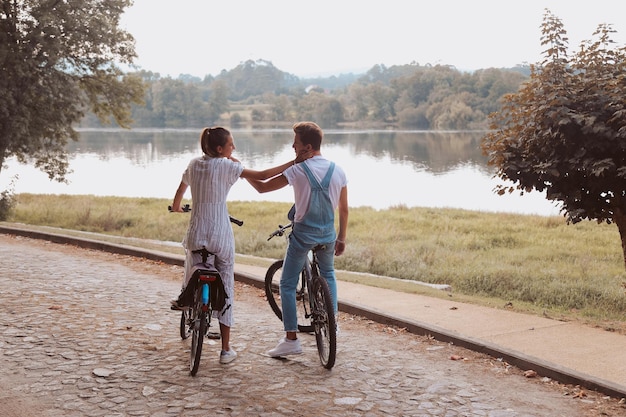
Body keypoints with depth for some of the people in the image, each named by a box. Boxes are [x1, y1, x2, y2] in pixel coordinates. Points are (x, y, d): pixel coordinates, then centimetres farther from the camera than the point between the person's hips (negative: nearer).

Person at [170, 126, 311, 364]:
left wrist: (176, 207, 46)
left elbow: (180, 191, 24)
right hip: (221, 237, -3)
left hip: (196, 235, 3)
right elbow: (262, 176, -14)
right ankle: (226, 350, 7)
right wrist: (293, 163, -9)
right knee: (225, 290, 4)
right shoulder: (226, 166, -8)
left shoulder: (194, 164, 8)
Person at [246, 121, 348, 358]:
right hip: (328, 235, 5)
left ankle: (291, 339, 2)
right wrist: (341, 238, 17)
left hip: (303, 235, -5)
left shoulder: (297, 170, -14)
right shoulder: (338, 171, 0)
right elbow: (344, 209, 6)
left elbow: (262, 187, -12)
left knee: (287, 284, 5)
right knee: (328, 275, 30)